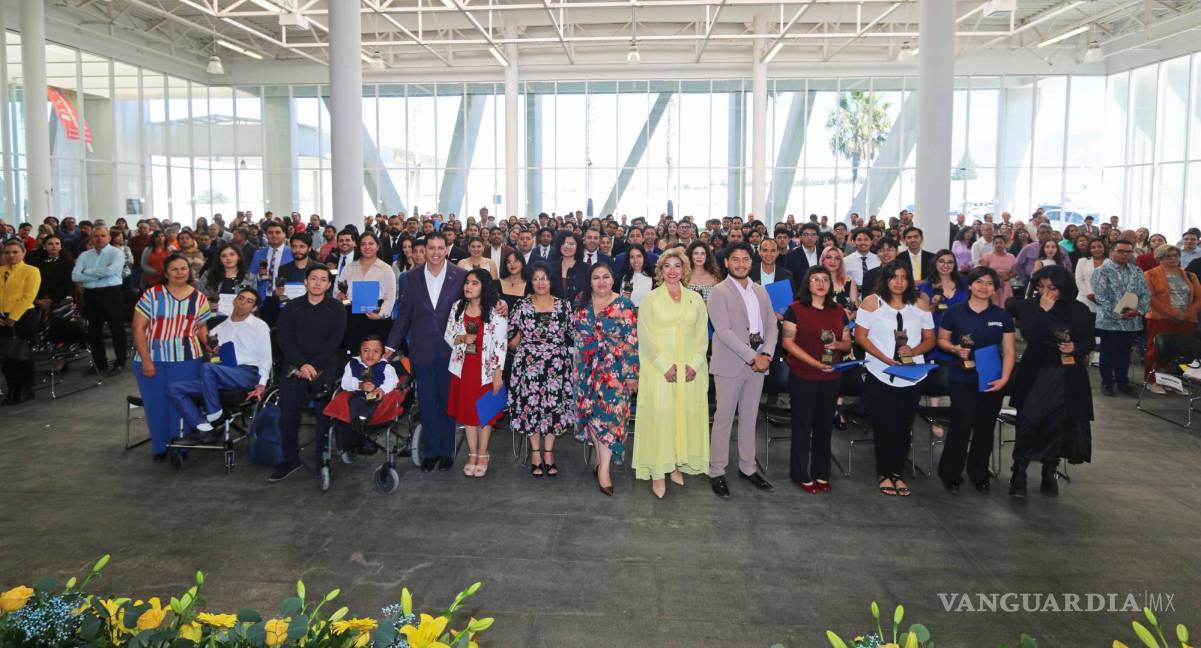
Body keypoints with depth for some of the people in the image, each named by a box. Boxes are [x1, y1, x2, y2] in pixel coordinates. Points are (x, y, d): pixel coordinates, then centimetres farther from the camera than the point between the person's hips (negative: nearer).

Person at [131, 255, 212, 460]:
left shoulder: (199, 298, 7)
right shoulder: (152, 295, -1)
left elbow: (201, 328, 14)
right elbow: (138, 329, -3)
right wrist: (146, 359, -9)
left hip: (186, 360, 1)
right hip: (152, 360, -1)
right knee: (156, 404, 6)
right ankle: (160, 447, 22)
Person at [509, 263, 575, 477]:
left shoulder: (564, 306, 2)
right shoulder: (521, 306, 0)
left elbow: (571, 336, 7)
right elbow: (511, 339, 3)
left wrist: (566, 359, 1)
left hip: (556, 367, 1)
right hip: (529, 366, -1)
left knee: (554, 405, 3)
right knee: (531, 405, 3)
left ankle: (548, 452, 19)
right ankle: (536, 453, 18)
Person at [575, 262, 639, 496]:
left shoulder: (624, 306, -5)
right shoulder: (581, 305, 7)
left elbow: (632, 342, -7)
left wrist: (632, 373, -10)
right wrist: (576, 368, 14)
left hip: (615, 369, -4)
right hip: (587, 369, 4)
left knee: (610, 413, -10)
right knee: (591, 413, 7)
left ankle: (604, 468, -5)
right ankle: (600, 458, 24)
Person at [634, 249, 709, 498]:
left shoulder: (695, 299, 8)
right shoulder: (650, 299, 1)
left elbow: (702, 335, 6)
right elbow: (645, 337, -5)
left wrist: (694, 364, -7)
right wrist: (665, 366, -12)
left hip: (690, 370, 3)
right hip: (659, 369, -3)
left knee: (686, 415, 4)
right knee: (660, 416, -4)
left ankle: (677, 464, 16)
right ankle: (658, 472, 1)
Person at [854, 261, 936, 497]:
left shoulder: (919, 304, 4)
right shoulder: (872, 302, -3)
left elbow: (930, 339, 8)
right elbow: (860, 336, -6)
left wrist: (913, 351, -14)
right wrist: (885, 358, -17)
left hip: (912, 376, 3)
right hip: (881, 376, -2)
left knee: (904, 427, 10)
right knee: (884, 427, 3)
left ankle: (896, 472, 25)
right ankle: (884, 474, 19)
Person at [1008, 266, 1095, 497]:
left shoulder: (1078, 310, 3)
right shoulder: (1028, 306, -1)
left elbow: (1089, 341, 10)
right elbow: (1030, 335, -16)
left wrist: (1076, 348, -11)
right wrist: (1044, 310, -18)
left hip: (1067, 376, 2)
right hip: (1036, 372, -2)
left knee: (1057, 423, 4)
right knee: (1029, 419, -15)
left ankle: (1049, 472, 21)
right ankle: (1019, 472, -9)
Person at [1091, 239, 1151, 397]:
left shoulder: (1137, 272, 9)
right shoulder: (1101, 271, -6)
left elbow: (1146, 294, 5)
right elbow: (1101, 297, -13)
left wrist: (1138, 310, -13)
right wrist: (1119, 314, -19)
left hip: (1132, 322, 4)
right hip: (1109, 321, -4)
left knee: (1125, 354, 13)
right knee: (1108, 354, 6)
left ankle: (1123, 382, 24)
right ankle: (1107, 383, 18)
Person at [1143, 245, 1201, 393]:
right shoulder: (1151, 274, -1)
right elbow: (1150, 297, -11)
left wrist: (1188, 314, -7)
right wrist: (1174, 313, -15)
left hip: (1186, 321, 5)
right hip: (1160, 319, -4)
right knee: (1156, 350, -2)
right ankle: (1150, 380, 9)